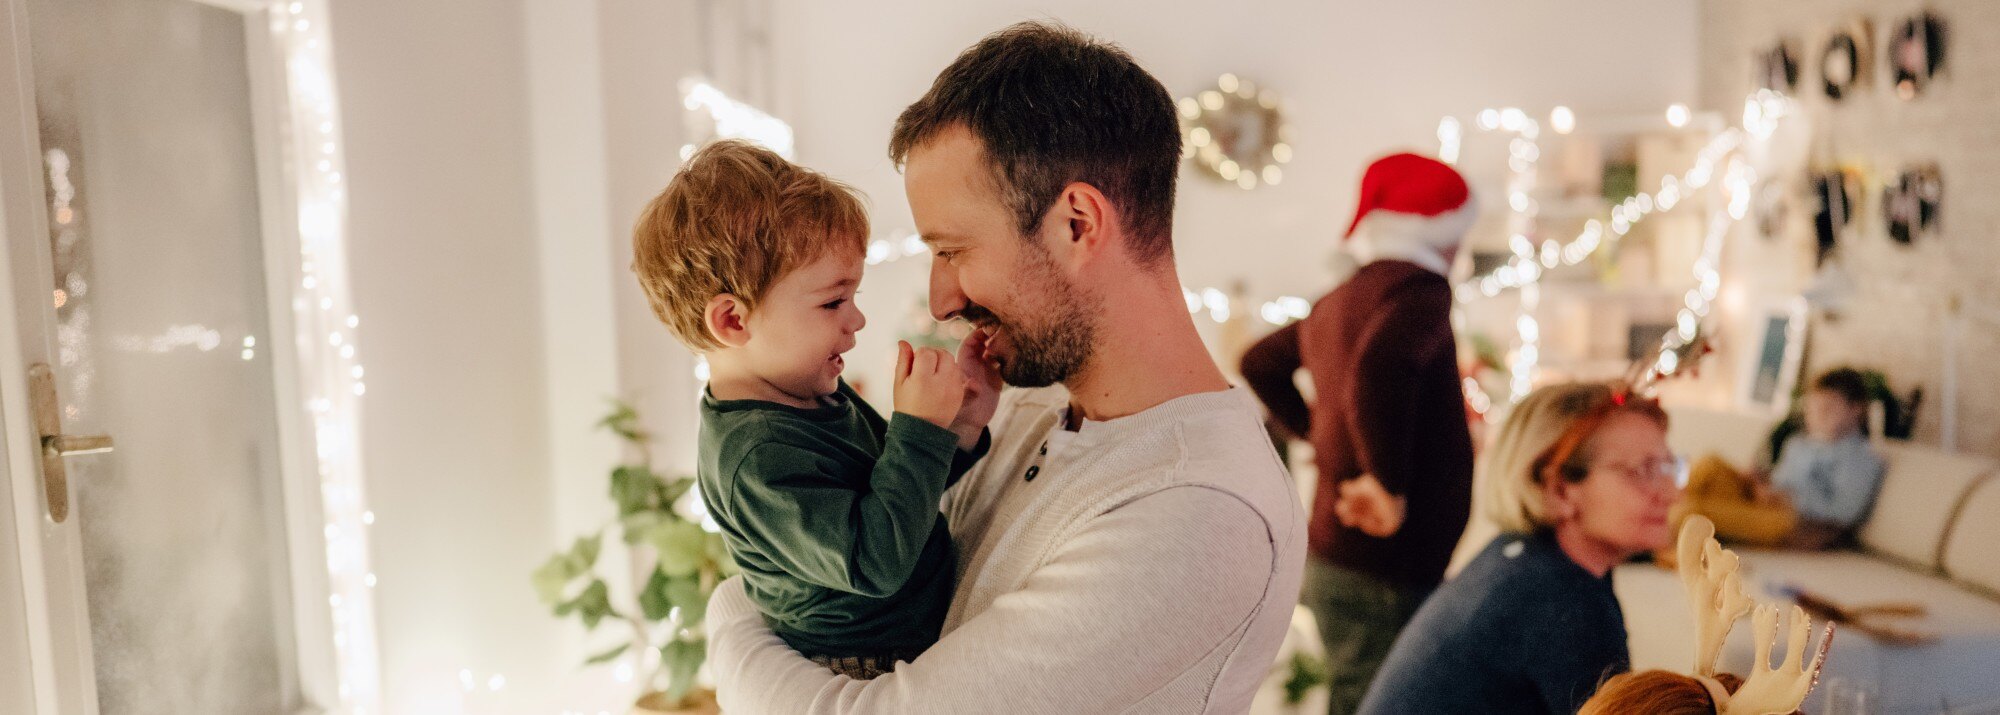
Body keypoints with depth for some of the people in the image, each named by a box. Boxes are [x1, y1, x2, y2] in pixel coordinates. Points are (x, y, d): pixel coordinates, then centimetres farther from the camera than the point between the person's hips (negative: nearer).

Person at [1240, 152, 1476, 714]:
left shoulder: (1337, 303, 15)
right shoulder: (1418, 288, -12)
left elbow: (1261, 362, 30)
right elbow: (1380, 367, -33)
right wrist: (1388, 486, -26)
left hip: (1336, 558, 9)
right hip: (1382, 568, -9)